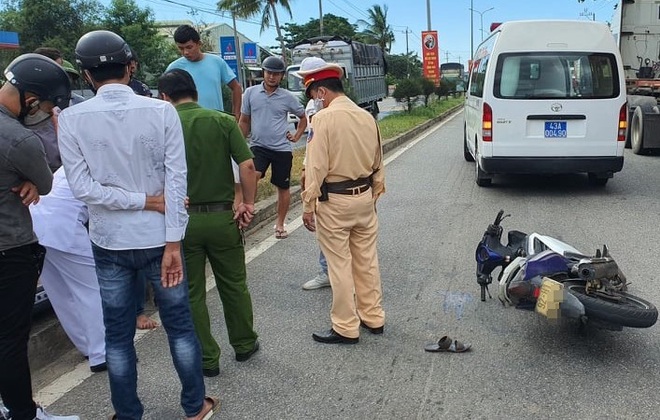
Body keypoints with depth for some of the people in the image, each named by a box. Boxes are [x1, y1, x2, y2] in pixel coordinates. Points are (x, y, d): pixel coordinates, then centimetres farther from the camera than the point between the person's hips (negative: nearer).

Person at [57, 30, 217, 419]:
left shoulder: (72, 119, -8)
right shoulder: (162, 111, -11)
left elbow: (83, 188, -12)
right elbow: (176, 181, -14)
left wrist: (145, 202, -7)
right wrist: (173, 244, -10)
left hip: (109, 242, 1)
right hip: (158, 239, 0)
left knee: (118, 334, 15)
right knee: (180, 325, 14)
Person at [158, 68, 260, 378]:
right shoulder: (222, 121, -3)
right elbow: (247, 166, -10)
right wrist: (248, 203, -1)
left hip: (180, 220, -1)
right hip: (221, 216, 1)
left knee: (192, 292, 12)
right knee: (234, 285, 17)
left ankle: (207, 359, 23)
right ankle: (244, 345, 33)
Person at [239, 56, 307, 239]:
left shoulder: (287, 97, 0)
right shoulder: (251, 93, 2)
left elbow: (303, 117, 15)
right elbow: (244, 121, 9)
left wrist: (297, 135, 3)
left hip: (282, 148, 1)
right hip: (258, 146, -1)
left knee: (283, 187, 10)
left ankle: (280, 224, 26)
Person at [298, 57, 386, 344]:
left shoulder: (324, 118, -15)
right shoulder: (366, 116, 6)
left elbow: (316, 167, -18)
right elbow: (378, 162, 12)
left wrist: (308, 206, -11)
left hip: (334, 202, -7)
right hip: (364, 196, 7)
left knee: (339, 265, 4)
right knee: (366, 259, 16)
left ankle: (346, 328, 15)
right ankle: (373, 318, 29)